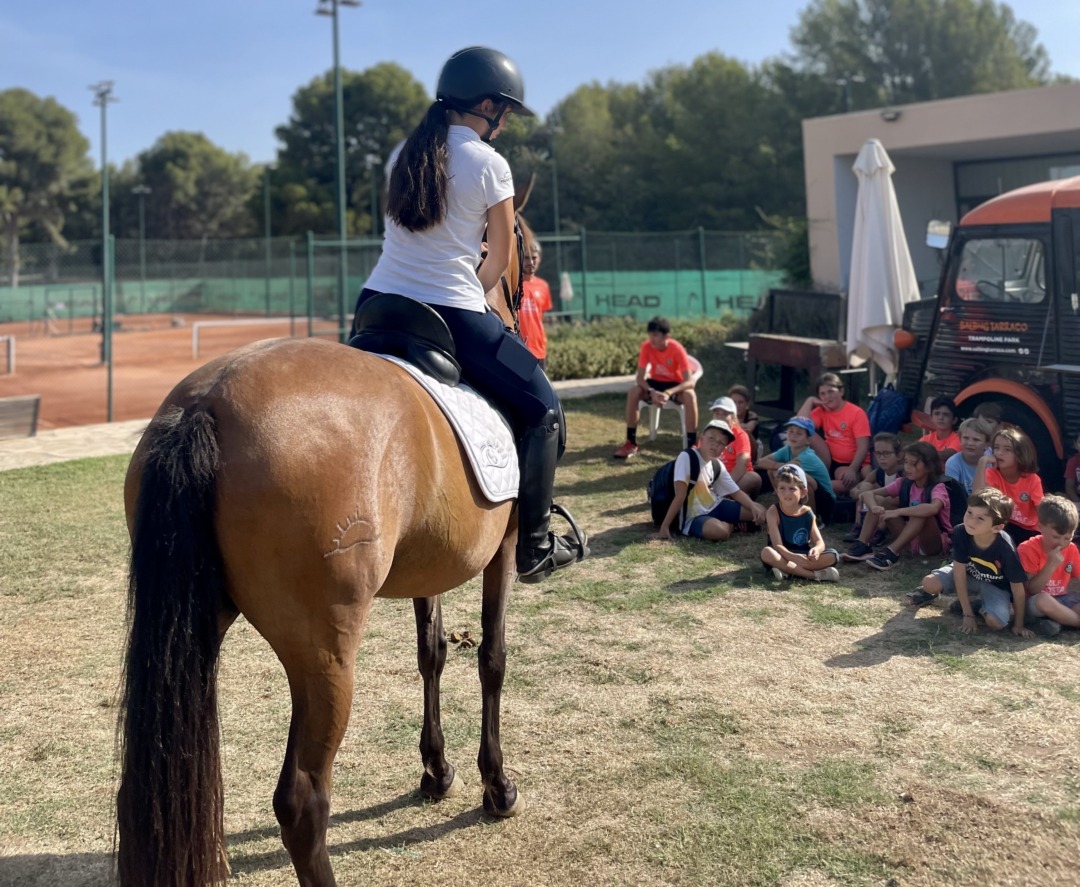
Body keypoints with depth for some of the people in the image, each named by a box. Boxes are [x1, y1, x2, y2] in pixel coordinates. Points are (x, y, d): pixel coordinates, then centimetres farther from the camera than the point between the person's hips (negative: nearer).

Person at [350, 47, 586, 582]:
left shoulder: (406, 153, 12)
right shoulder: (489, 163, -5)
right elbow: (499, 259, 2)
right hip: (451, 316, -6)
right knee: (541, 408, 11)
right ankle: (534, 548, 12)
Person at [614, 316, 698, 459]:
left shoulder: (677, 349, -26)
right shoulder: (646, 346, -18)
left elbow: (689, 381, -30)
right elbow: (640, 377, -17)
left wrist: (668, 393, -44)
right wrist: (651, 392, -37)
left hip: (676, 385, -3)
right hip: (656, 383, 3)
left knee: (690, 396, -36)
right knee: (633, 393, -27)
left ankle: (692, 445, -27)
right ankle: (631, 443, -18)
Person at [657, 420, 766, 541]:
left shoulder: (718, 466, 4)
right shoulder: (686, 457, -19)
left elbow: (736, 492, 9)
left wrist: (753, 507, -10)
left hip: (715, 507, 7)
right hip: (693, 517, -7)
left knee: (759, 512, -2)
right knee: (719, 531, -36)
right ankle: (729, 525, -2)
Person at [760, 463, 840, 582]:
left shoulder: (807, 512, 0)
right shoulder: (773, 512, -12)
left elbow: (820, 542, -6)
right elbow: (777, 544, -21)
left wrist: (816, 550, -32)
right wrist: (792, 557, -42)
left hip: (803, 557, 3)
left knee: (832, 555, -19)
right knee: (766, 552, -35)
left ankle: (787, 570, -28)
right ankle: (814, 574, -35)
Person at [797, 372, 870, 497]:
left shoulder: (857, 413, -8)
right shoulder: (821, 411, 5)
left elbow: (863, 447, -14)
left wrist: (852, 469, -28)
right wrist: (810, 401, -7)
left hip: (852, 464, -5)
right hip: (831, 462, 5)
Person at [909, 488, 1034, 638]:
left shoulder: (1005, 548, -36)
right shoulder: (961, 533, -29)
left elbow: (1018, 588, -22)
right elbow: (959, 574, -22)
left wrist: (1018, 625, -15)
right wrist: (968, 615, -21)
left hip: (996, 585, -2)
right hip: (969, 574, 2)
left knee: (996, 623, -29)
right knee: (929, 583, -24)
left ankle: (977, 604, 6)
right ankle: (930, 593, 15)